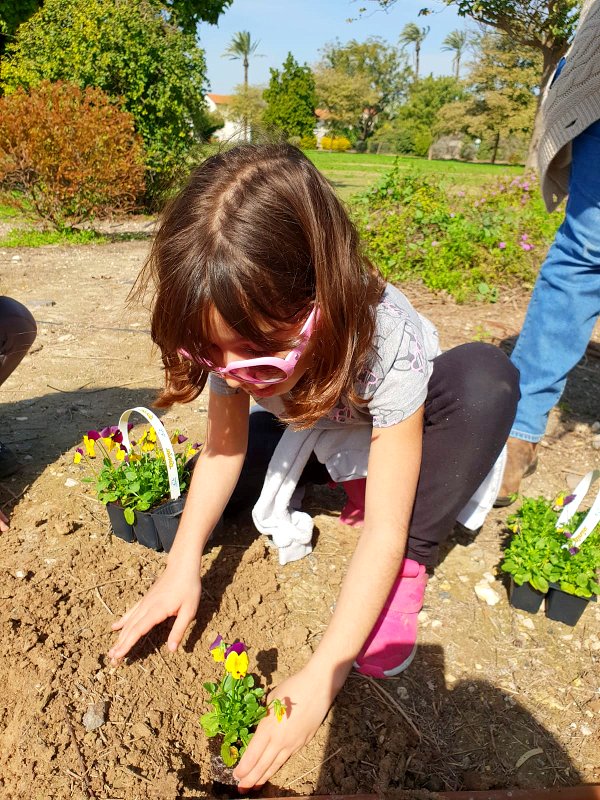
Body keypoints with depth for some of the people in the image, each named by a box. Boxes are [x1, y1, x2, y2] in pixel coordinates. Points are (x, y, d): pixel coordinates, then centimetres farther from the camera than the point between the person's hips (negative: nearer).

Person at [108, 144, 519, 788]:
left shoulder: (385, 341, -41)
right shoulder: (232, 336, -28)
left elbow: (383, 531, -38)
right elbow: (224, 445, -19)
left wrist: (323, 674, -42)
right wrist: (184, 564, -30)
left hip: (389, 431, -3)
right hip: (308, 433, 4)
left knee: (485, 377, -36)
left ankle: (410, 566, -17)